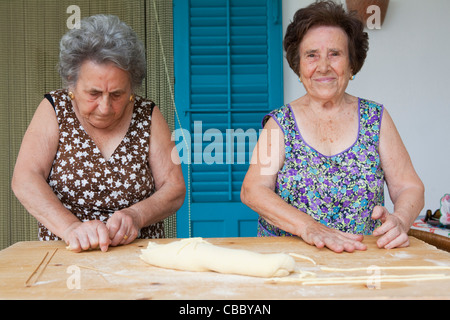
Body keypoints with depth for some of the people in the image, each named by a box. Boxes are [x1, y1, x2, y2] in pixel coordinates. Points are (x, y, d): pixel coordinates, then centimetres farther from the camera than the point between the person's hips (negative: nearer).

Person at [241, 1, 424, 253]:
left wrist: (400, 220, -19)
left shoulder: (376, 118, 5)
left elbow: (409, 187, 3)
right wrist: (308, 227, -25)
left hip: (363, 257, 2)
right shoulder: (280, 123, 1)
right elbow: (253, 190, -10)